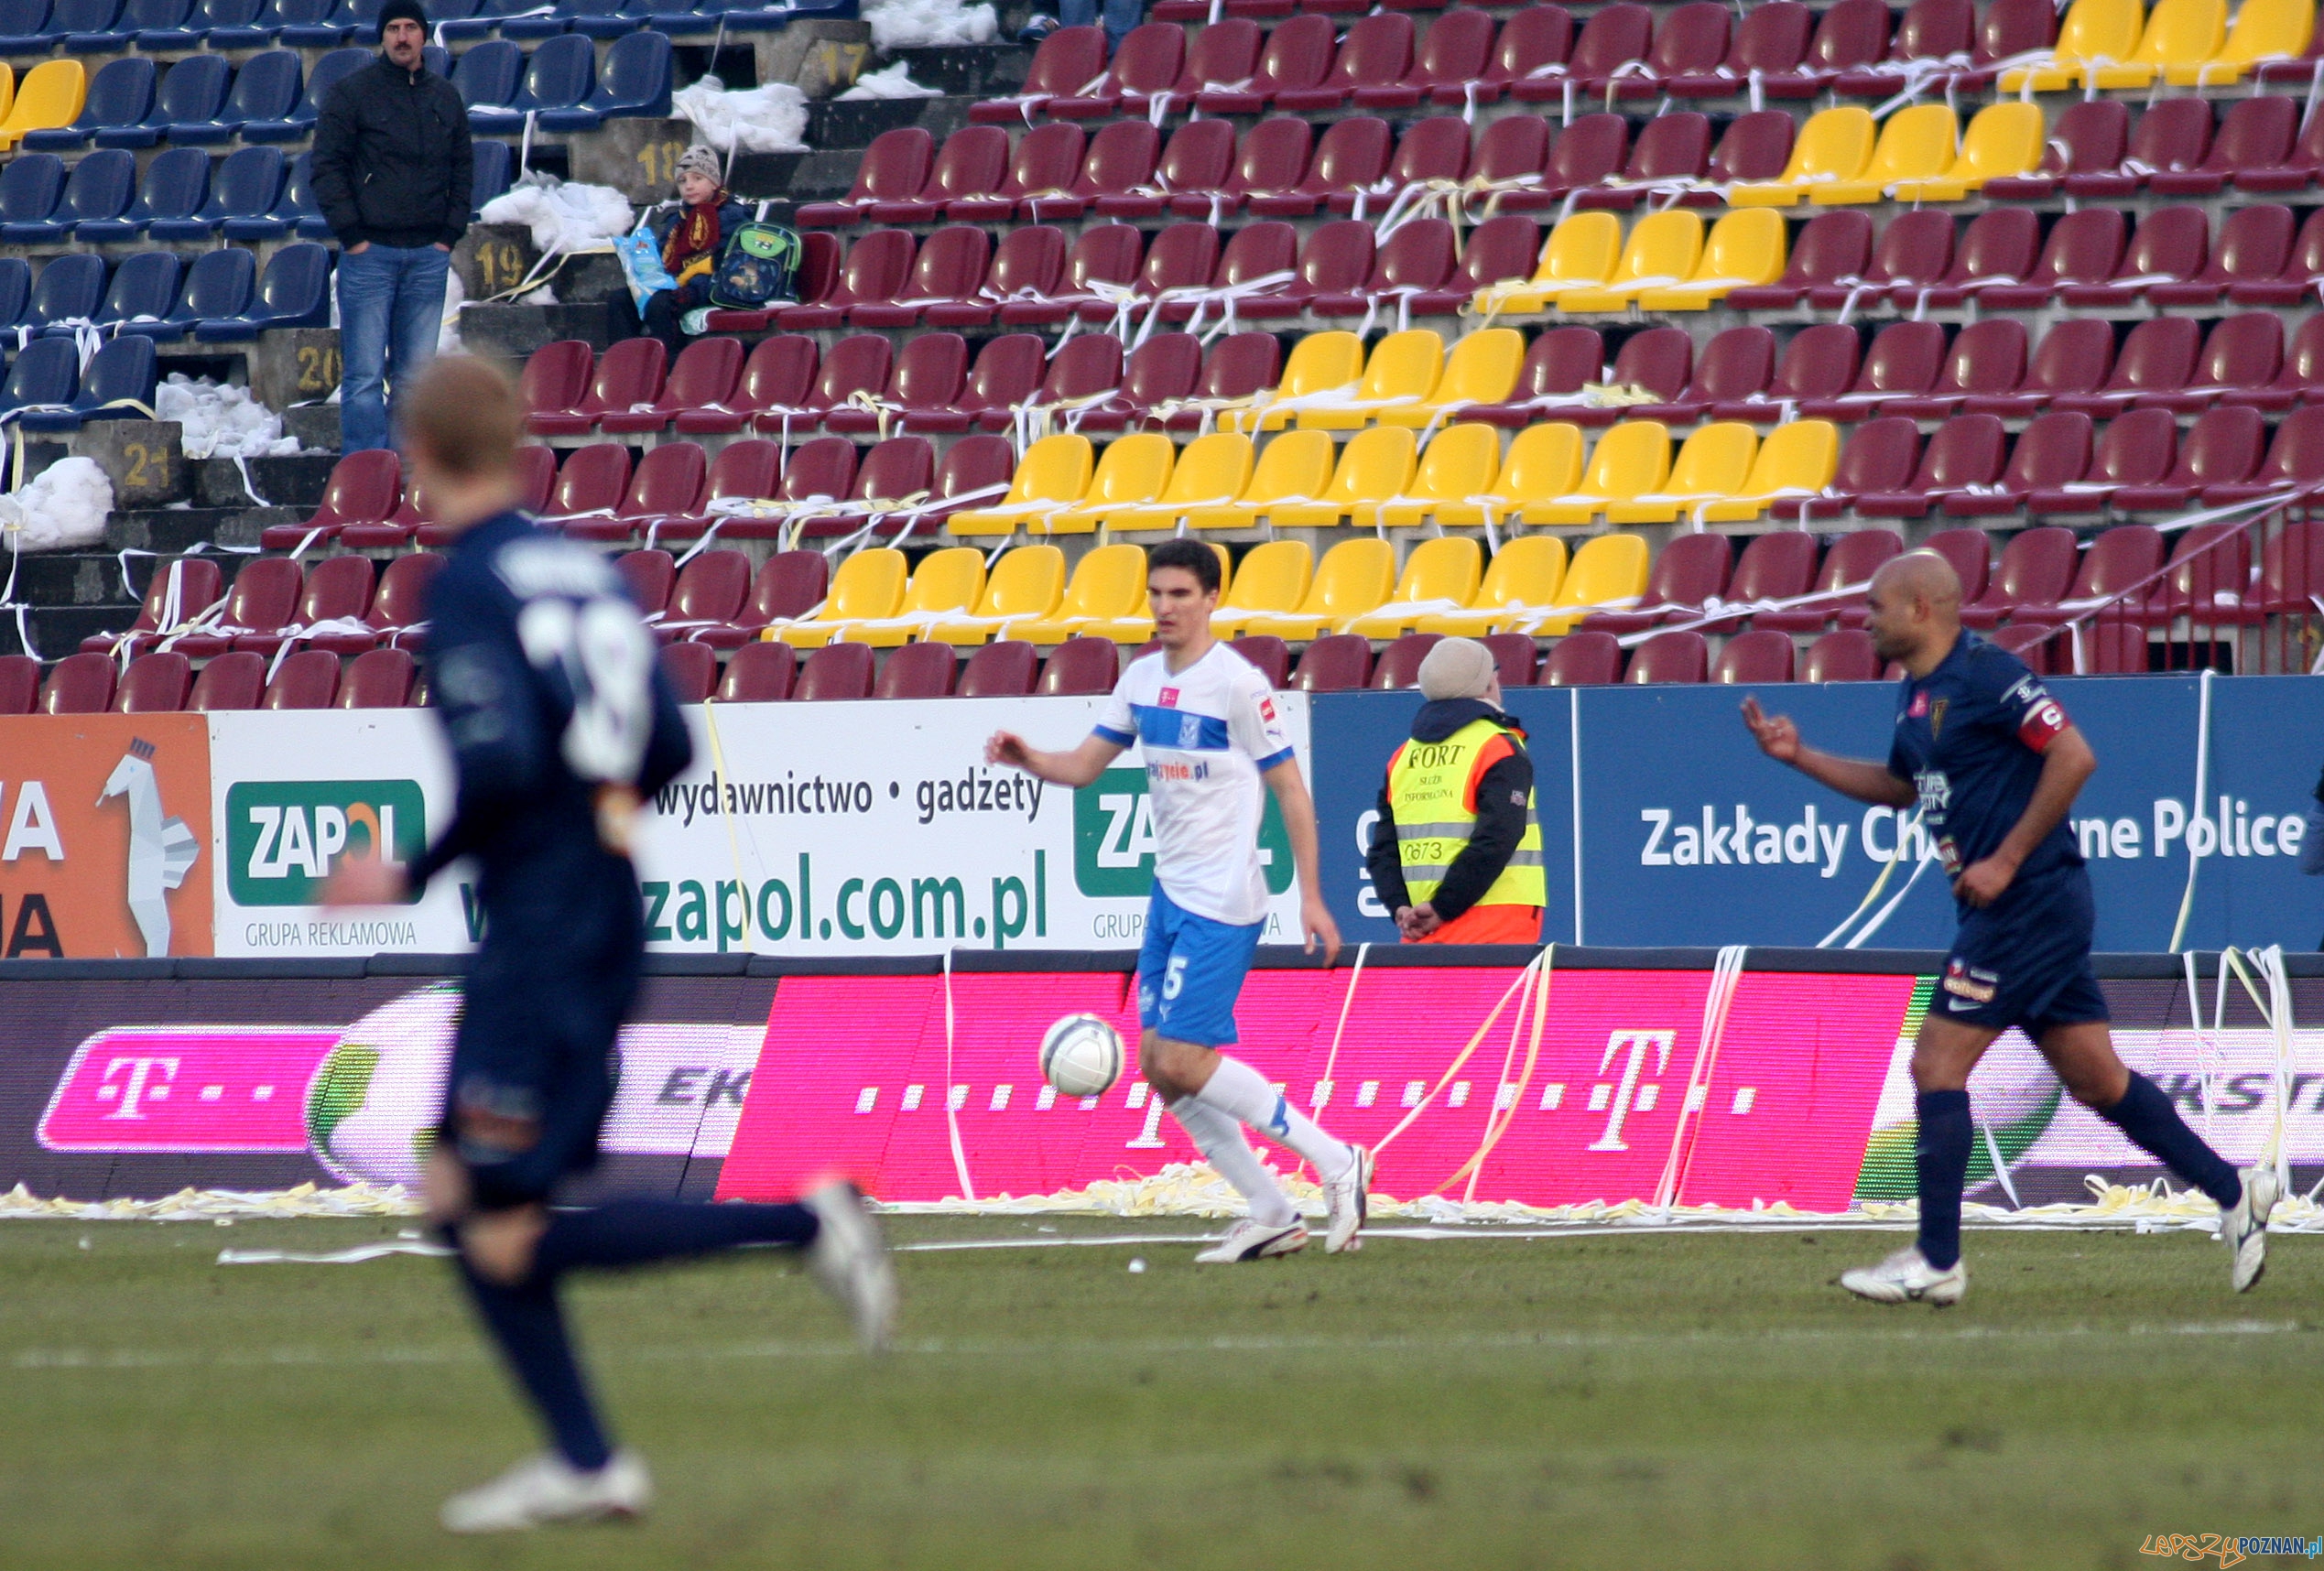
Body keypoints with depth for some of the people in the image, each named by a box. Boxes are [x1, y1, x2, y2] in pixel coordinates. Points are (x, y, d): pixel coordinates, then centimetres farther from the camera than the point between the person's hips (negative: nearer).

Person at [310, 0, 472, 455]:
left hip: (428, 256, 4)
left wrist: (450, 234, 6)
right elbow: (326, 168, -3)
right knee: (364, 374, -7)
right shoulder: (352, 92, 0)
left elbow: (463, 170, 18)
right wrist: (351, 234, -10)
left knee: (416, 377, 5)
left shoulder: (445, 98, 13)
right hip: (369, 252, -4)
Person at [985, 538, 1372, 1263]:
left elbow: (1290, 788, -9)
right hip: (1170, 896, 8)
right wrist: (1025, 759, -6)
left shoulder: (1237, 684, -12)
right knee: (1158, 1063, 4)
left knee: (1184, 1061, -13)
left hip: (1222, 904, -8)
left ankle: (1336, 1163, -4)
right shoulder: (1142, 679, 10)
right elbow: (1083, 765, 15)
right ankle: (1271, 1214, 10)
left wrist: (1311, 896, -10)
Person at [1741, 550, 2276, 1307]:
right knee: (2096, 1079, 11)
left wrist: (2006, 860, -19)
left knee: (1937, 1065, -8)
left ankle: (1936, 1262, -5)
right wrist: (1799, 756, 21)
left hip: (2031, 900, -10)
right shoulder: (1916, 692, 15)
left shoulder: (1985, 675, -15)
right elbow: (1899, 786, 31)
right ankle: (2233, 1193, 16)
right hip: (2003, 909, 10)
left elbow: (2073, 757, -21)